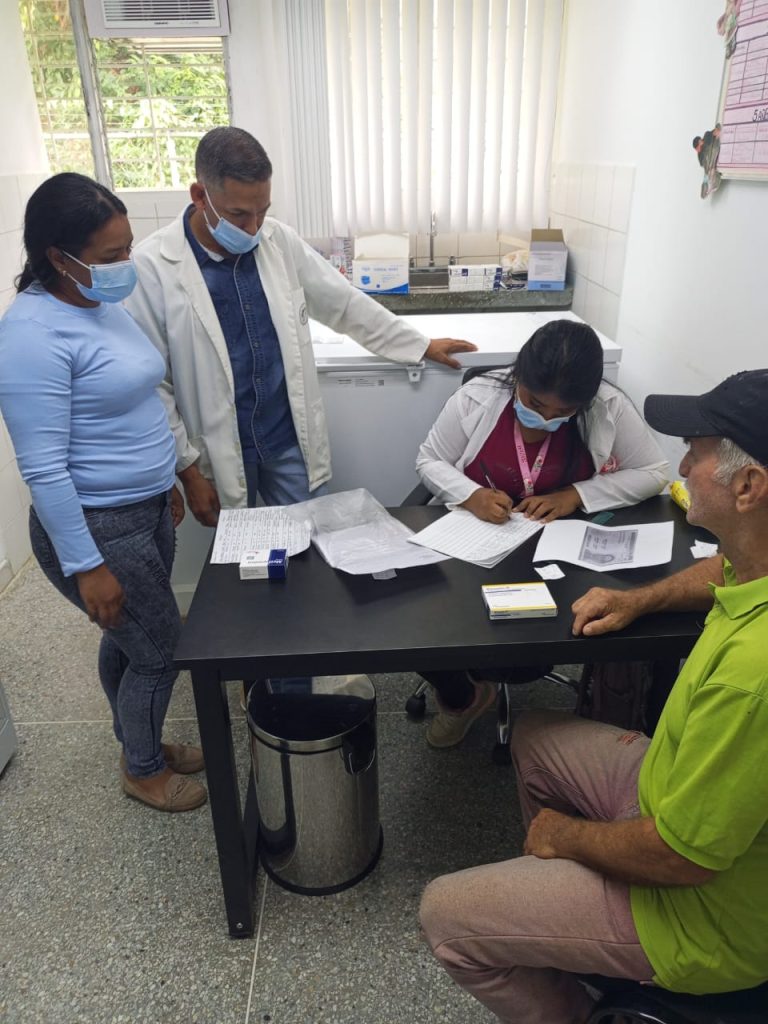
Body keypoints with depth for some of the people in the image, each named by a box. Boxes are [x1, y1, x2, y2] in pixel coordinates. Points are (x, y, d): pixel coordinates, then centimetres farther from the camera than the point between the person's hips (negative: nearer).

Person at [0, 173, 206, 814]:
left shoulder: (104, 304, 5)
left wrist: (164, 481, 21)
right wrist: (85, 566, -21)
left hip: (146, 510, 8)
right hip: (98, 529, -8)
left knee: (128, 641, 23)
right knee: (162, 650, 7)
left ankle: (141, 741, 45)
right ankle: (143, 770, 33)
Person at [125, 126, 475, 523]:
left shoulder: (279, 240, -2)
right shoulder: (153, 265, -14)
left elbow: (345, 303, 9)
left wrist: (421, 346, 12)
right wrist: (187, 469, -10)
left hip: (290, 438, 3)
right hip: (218, 453, -3)